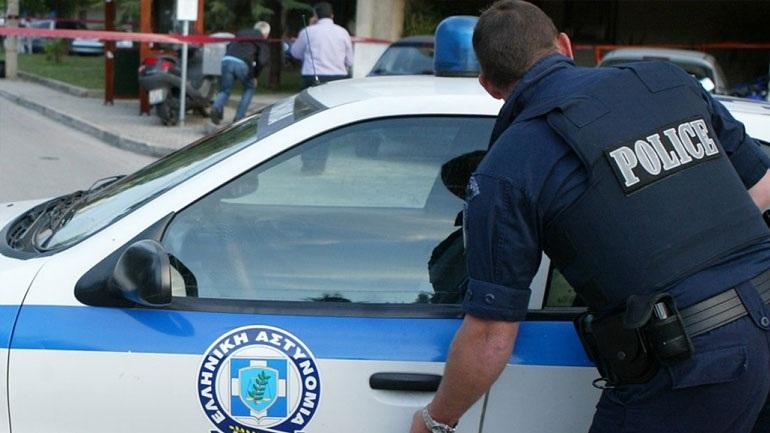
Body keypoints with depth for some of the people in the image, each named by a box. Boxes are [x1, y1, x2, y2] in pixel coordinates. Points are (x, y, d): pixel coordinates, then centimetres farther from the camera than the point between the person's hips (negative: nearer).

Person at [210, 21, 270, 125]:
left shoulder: (241, 33, 29)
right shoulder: (261, 40, 16)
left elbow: (228, 46, 23)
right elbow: (261, 61, 5)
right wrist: (254, 76, 19)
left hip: (227, 60, 3)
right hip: (242, 63, -3)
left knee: (225, 90, 15)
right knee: (249, 88, 21)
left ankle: (216, 107, -15)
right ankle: (239, 116, 12)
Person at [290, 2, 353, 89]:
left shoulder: (307, 31, 0)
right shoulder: (343, 32, 5)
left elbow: (295, 53, 17)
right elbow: (350, 62, 8)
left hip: (313, 79, -2)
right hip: (339, 79, 2)